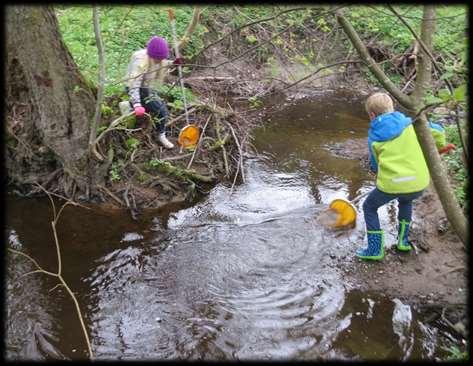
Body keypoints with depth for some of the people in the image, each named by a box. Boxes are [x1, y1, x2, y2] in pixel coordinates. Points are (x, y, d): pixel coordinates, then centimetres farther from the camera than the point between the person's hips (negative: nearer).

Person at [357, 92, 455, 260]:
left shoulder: (374, 136, 3)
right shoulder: (410, 124, 7)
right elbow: (437, 131, 11)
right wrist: (440, 147, 29)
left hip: (392, 184, -3)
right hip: (419, 183, 4)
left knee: (369, 207, 21)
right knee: (406, 201, 37)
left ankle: (375, 250, 19)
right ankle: (403, 241, 35)